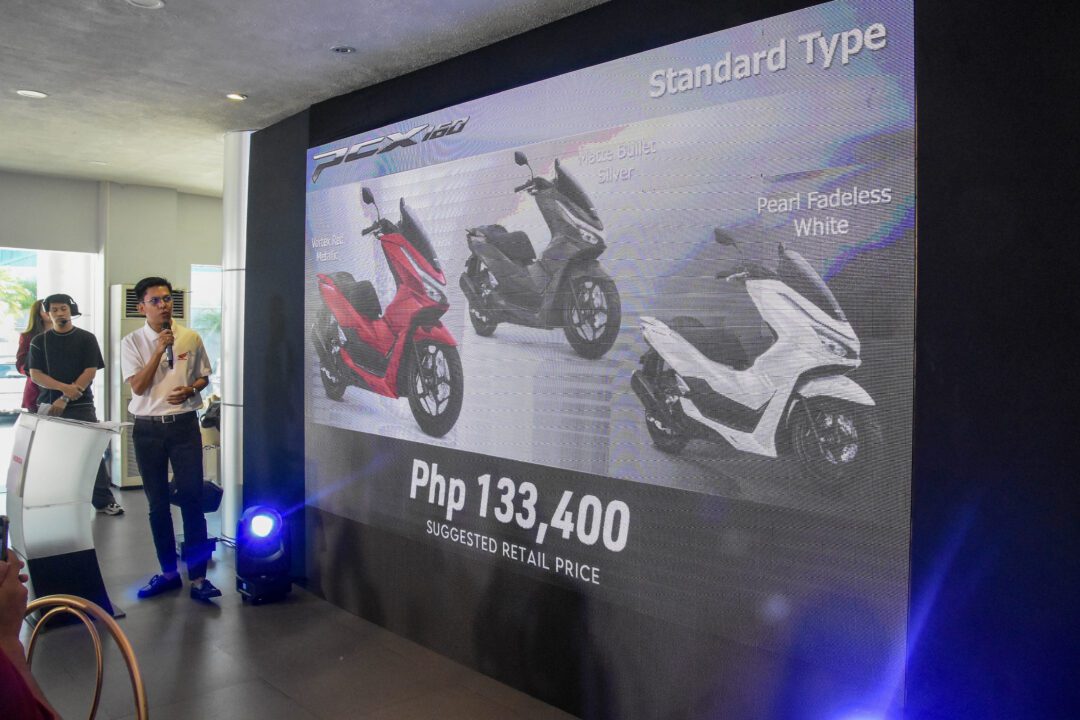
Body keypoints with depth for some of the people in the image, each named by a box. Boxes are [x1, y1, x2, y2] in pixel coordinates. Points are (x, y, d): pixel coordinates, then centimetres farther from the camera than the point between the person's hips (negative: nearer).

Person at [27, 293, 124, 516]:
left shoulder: (86, 338, 3)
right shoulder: (39, 341, 8)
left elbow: (90, 372, -4)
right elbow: (35, 374, 0)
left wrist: (66, 399, -12)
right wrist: (64, 387, -16)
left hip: (81, 406, -2)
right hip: (49, 405, 2)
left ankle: (103, 500, 3)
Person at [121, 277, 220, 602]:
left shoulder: (191, 338, 1)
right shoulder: (132, 342, -1)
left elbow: (204, 377, 12)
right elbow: (138, 386, -10)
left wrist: (189, 390, -9)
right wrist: (159, 349, -17)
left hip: (184, 425, -1)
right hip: (148, 428, 1)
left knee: (192, 499, -4)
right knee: (157, 503, 10)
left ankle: (198, 576, 1)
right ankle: (168, 571, 23)